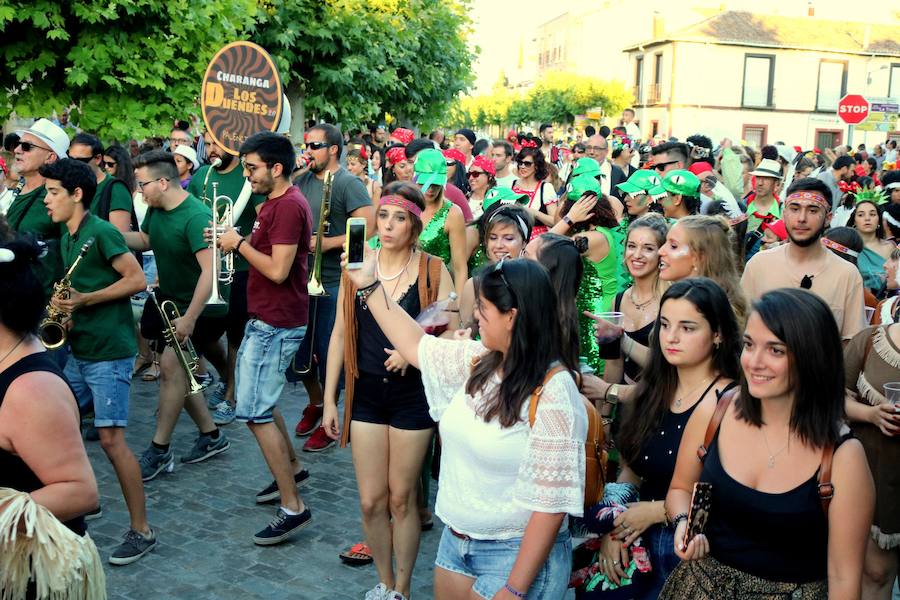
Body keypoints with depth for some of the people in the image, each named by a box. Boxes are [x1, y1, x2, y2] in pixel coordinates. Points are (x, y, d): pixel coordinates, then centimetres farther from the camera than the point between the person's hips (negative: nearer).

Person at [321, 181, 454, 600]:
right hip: (366, 392, 2)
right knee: (371, 500, 8)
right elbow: (340, 333, 4)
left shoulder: (433, 271, -8)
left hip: (412, 393, -2)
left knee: (401, 498, 9)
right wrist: (329, 400, 4)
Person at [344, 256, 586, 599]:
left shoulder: (553, 393, -23)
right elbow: (416, 345, 14)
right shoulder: (479, 360, -2)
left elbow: (551, 502, -22)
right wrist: (368, 285, 14)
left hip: (516, 554, -7)